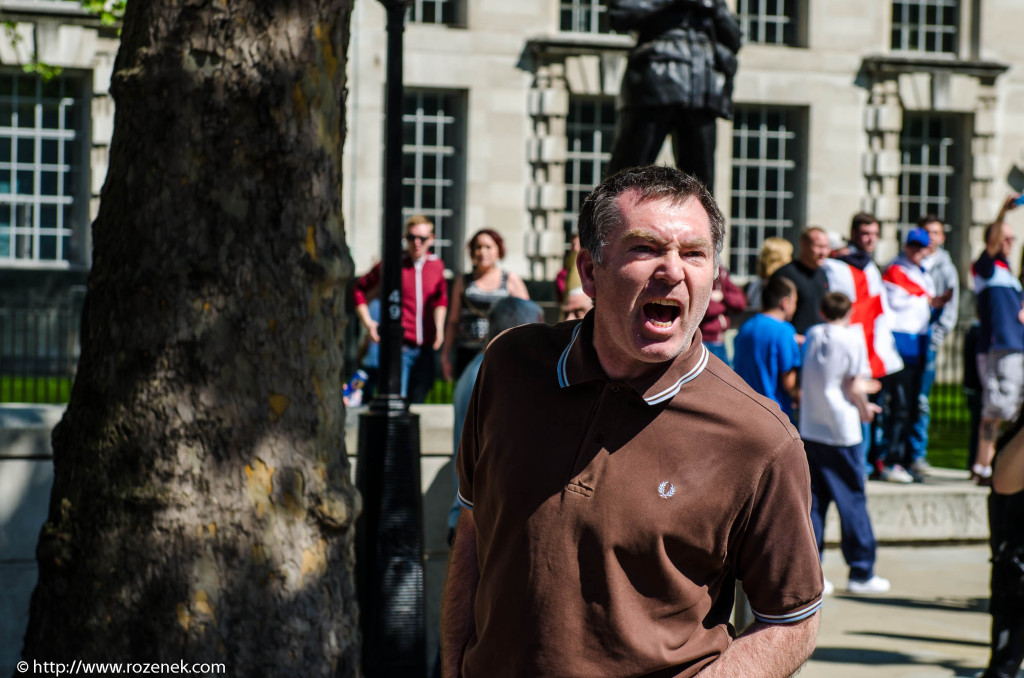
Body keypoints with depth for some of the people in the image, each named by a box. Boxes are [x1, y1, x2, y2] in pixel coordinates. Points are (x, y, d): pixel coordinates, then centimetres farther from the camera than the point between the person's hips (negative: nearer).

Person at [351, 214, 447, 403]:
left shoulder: (437, 266, 8)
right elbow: (359, 289, 8)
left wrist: (439, 327, 13)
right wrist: (367, 322, -1)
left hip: (426, 348, 4)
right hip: (399, 346, -4)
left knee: (418, 400, 8)